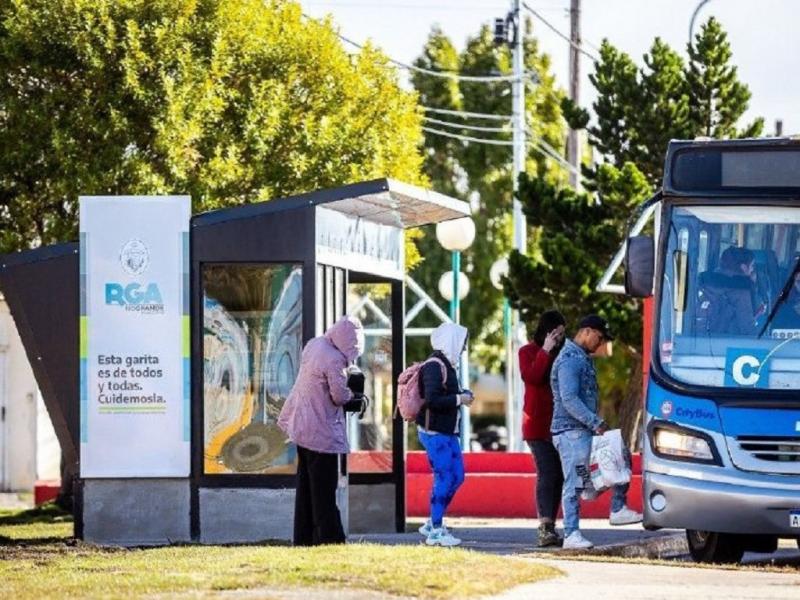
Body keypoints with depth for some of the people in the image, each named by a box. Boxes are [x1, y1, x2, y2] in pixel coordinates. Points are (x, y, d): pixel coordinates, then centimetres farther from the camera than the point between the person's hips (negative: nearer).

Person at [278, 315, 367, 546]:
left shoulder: (314, 345, 3)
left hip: (302, 427, 9)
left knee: (306, 487, 14)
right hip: (322, 433, -9)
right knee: (324, 492, -5)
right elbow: (340, 396, -20)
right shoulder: (334, 360, -23)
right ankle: (329, 538, -3)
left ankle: (303, 540, 19)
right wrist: (353, 395, 1)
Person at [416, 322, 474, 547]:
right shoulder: (434, 366, -17)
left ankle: (433, 524, 22)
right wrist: (459, 399, -17)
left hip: (447, 432, 10)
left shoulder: (445, 364, 15)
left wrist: (462, 395, 4)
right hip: (435, 433, -10)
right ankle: (435, 531, -1)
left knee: (456, 476, 13)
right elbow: (432, 399, -25)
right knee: (444, 478, -7)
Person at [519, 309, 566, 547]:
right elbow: (530, 376, -16)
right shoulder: (528, 352, 3)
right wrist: (545, 351, -15)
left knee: (559, 475, 4)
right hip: (538, 424, -5)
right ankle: (545, 528, -23)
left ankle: (549, 529, 9)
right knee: (547, 473, -15)